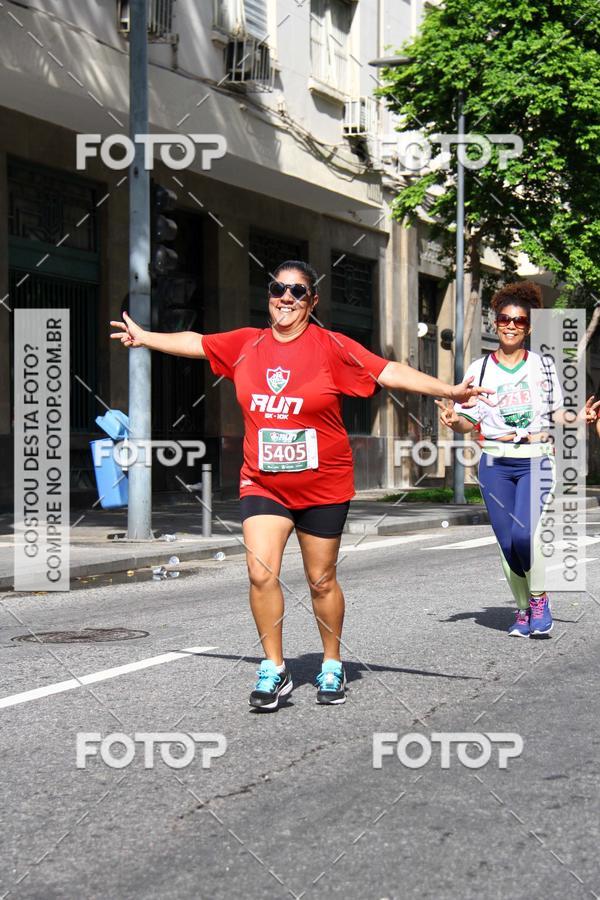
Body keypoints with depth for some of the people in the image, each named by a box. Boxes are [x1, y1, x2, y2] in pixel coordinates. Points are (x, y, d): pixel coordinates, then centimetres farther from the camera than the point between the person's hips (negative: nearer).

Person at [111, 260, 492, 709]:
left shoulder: (332, 347, -8)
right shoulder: (245, 345, 3)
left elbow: (391, 372, -13)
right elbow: (194, 342, 18)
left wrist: (448, 391, -23)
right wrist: (144, 337, 30)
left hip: (323, 486, -2)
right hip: (263, 483, 2)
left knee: (321, 582, 8)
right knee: (261, 573, -13)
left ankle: (332, 667, 28)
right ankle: (274, 670, 1)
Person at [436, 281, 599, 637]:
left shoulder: (544, 366, 6)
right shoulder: (480, 369, 7)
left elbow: (557, 413, 11)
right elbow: (470, 421, 7)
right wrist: (454, 420, -14)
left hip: (536, 460, -2)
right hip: (495, 463, 2)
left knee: (524, 532, -21)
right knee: (507, 541, 1)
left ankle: (540, 597, 2)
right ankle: (523, 608, 20)